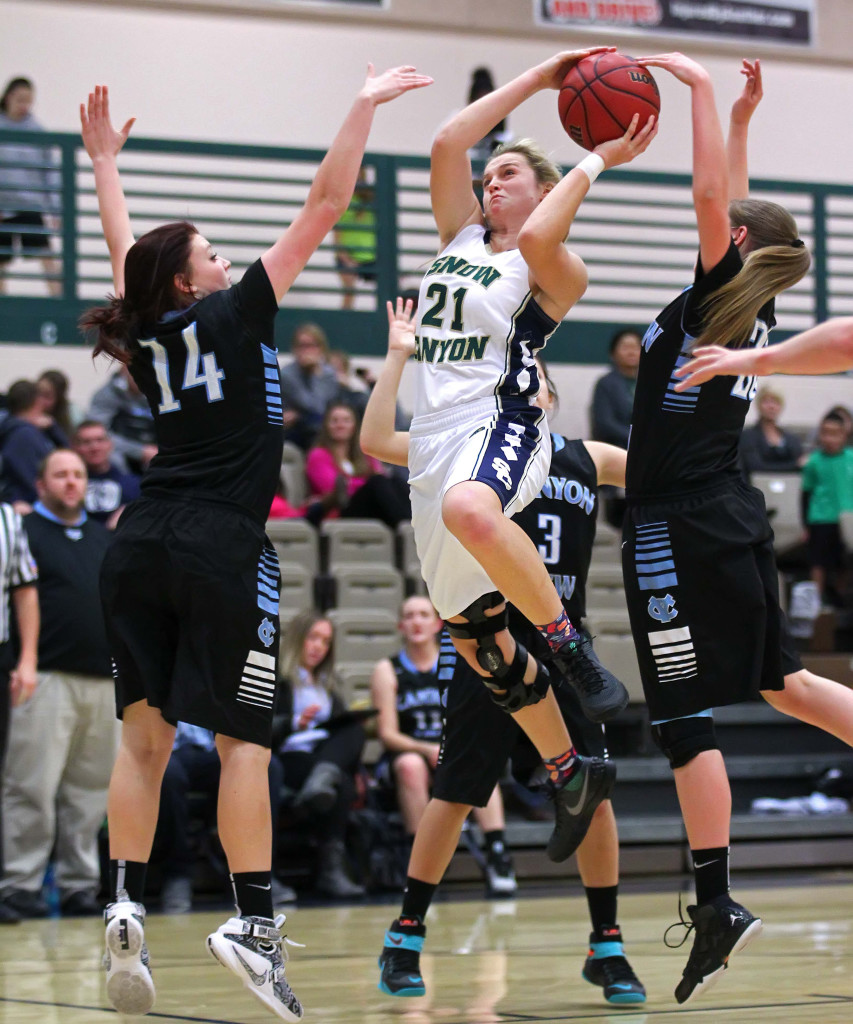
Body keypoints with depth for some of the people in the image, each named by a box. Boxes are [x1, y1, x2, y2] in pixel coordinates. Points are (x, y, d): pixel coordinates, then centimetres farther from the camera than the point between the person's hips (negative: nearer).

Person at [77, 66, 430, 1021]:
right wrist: (364, 107, 5)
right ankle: (252, 920, -11)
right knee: (243, 739, -4)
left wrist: (104, 160, 45)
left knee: (144, 733, 7)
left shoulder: (143, 337, 12)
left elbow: (122, 250, 32)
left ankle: (124, 905, -3)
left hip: (140, 542, 5)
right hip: (221, 547, -5)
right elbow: (323, 206, 0)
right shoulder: (233, 315, -1)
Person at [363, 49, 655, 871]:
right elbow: (446, 144, 7)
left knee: (469, 511, -45)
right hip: (435, 440, 7)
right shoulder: (461, 236, 19)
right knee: (473, 635, 9)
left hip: (498, 425, -7)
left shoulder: (554, 273, 2)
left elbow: (537, 239, -21)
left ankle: (571, 649, -30)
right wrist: (539, 78, 9)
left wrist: (594, 162, -8)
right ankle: (568, 774, 22)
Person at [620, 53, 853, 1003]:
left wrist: (702, 88, -11)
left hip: (684, 528, -9)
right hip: (732, 519, 9)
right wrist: (742, 117, 28)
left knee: (683, 715, -7)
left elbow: (712, 199, -20)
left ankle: (716, 906, -8)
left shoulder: (720, 293, -9)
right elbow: (733, 209, 27)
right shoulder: (747, 307, 11)